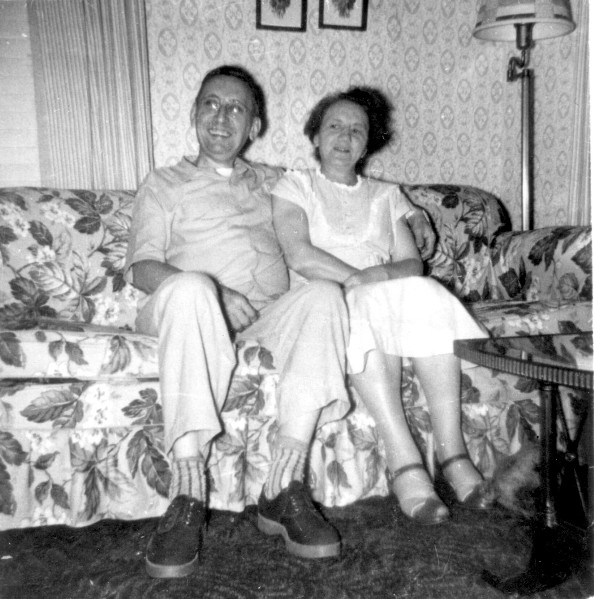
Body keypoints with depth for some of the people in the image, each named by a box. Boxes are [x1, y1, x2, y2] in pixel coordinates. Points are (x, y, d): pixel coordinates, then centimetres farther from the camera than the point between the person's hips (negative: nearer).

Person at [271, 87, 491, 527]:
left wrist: (383, 274, -14)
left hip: (391, 298, 3)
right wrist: (361, 280, -17)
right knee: (373, 304, -36)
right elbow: (300, 255, -6)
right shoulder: (296, 186, 13)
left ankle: (453, 452, -33)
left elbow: (413, 263, 10)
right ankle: (404, 462, -39)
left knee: (426, 293, -30)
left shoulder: (386, 195, 23)